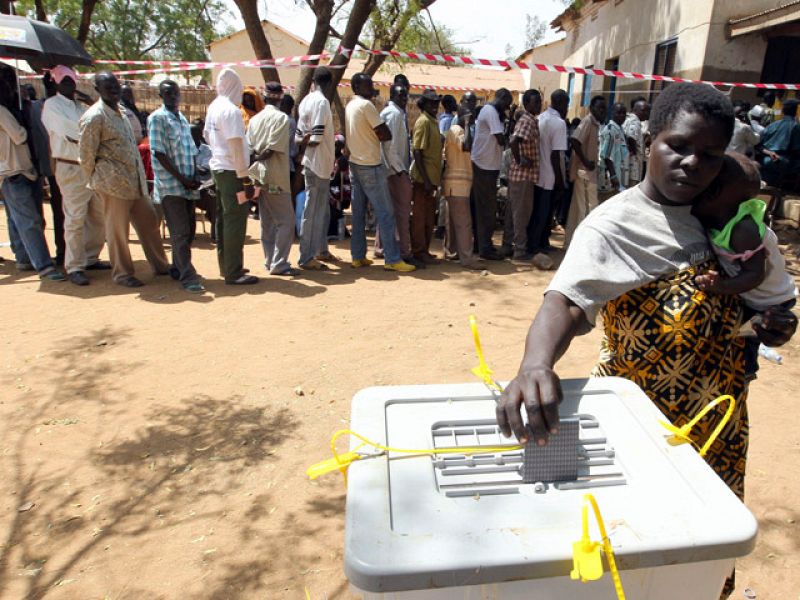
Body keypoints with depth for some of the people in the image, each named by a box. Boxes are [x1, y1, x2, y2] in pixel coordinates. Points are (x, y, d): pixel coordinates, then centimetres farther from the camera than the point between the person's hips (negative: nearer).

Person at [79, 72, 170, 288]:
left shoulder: (121, 111, 14)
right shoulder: (94, 117, -11)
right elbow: (86, 154, -10)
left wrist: (140, 176, 16)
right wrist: (96, 182, -2)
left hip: (135, 179, 8)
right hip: (113, 182, -8)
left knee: (149, 222, 12)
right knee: (117, 229, 2)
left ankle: (160, 265, 24)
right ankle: (122, 273, 14)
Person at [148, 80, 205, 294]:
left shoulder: (182, 118, 18)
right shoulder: (157, 118, -4)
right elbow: (159, 153, -11)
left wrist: (195, 177, 2)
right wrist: (182, 178, -14)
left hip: (187, 185, 7)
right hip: (170, 185, -7)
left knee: (189, 228, 11)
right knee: (180, 232, -8)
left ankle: (178, 268, 27)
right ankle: (188, 278, -6)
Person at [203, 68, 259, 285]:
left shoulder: (212, 108, 10)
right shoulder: (231, 110, -16)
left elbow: (207, 135, 19)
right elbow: (236, 146, -19)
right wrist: (245, 178, -18)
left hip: (218, 168, 9)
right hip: (232, 171, -9)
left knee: (223, 218, 15)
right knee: (235, 221, -4)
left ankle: (226, 266, 25)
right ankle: (233, 273, 0)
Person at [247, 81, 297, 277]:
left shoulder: (255, 119, 12)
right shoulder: (281, 117, -9)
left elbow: (249, 148, 6)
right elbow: (272, 149, -16)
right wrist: (259, 158, -4)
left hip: (260, 177, 8)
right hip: (275, 176, -7)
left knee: (267, 221, 12)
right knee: (286, 221, -4)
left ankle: (270, 260, 17)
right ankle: (279, 264, -8)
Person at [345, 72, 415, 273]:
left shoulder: (349, 106, 13)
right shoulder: (366, 105, -12)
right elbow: (385, 135, -15)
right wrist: (381, 133, 6)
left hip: (355, 164, 9)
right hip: (371, 166, -9)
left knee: (358, 213, 10)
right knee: (386, 213, -6)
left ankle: (358, 256, 13)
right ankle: (393, 259, -5)